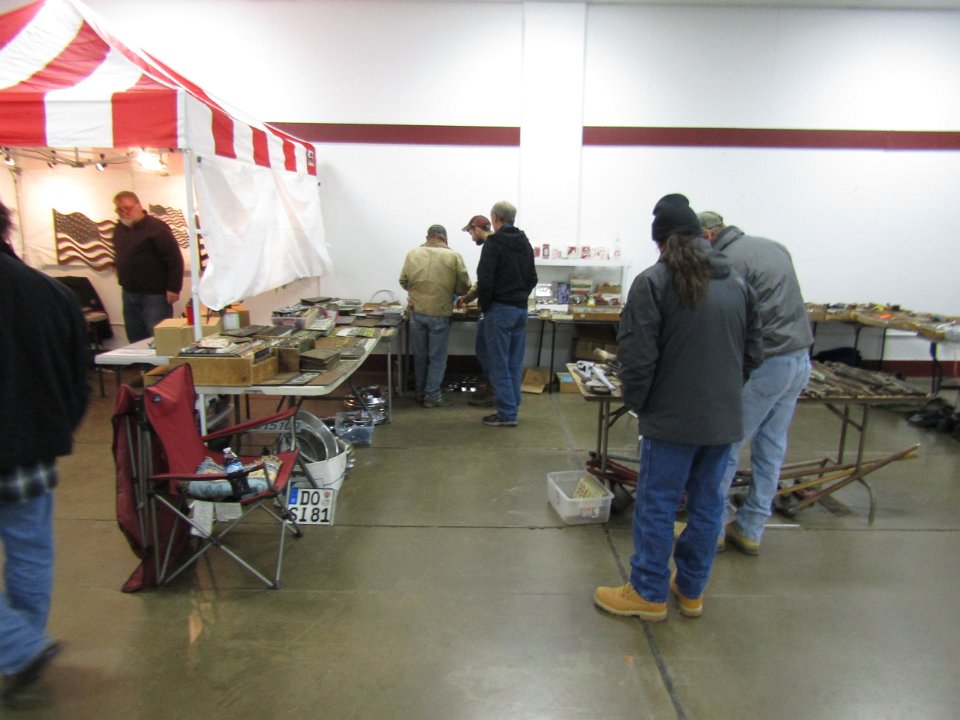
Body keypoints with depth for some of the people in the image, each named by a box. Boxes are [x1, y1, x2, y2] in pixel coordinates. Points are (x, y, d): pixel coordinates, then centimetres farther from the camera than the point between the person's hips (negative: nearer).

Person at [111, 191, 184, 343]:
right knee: (135, 340, 12)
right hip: (129, 293, 8)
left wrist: (174, 289, -19)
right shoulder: (119, 229, 12)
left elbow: (175, 258, -16)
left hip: (154, 295, -8)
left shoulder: (155, 227, -12)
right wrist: (120, 270, 17)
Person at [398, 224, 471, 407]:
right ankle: (432, 396, 13)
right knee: (437, 357, 9)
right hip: (440, 314, -2)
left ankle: (420, 393, 26)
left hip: (417, 312, 3)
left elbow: (404, 282, 6)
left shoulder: (413, 254, 1)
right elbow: (463, 287, -3)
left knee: (420, 356, 15)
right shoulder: (453, 256, -6)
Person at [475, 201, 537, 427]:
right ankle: (512, 407, 18)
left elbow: (485, 280, -17)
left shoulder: (494, 243, -11)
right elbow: (532, 279, 17)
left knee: (499, 364, -2)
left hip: (500, 309, -7)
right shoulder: (525, 243, 13)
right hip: (521, 309, 8)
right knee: (515, 363, 12)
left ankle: (506, 413, 1)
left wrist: (484, 306, -5)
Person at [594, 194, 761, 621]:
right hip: (724, 418, 6)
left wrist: (635, 402, -1)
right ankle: (691, 590, 31)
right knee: (707, 504, 16)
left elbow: (638, 356, -15)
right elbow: (752, 353, 13)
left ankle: (649, 593, 20)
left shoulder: (653, 282, -12)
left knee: (657, 506, 7)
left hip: (672, 417, -6)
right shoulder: (738, 283, 9)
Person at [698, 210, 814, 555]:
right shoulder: (774, 246, 15)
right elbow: (779, 306, 17)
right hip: (800, 358, 9)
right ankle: (750, 530, 24)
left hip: (765, 364, -9)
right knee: (771, 449, 14)